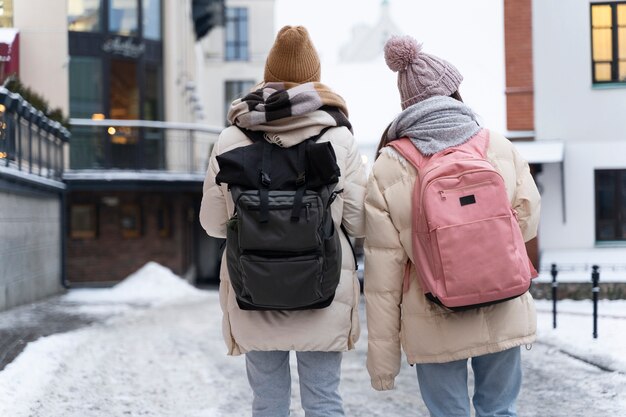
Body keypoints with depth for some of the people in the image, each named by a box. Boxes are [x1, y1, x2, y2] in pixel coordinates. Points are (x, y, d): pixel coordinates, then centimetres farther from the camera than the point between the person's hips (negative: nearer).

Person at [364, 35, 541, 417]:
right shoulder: (500, 147, -5)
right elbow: (527, 221, 3)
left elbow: (384, 270, -8)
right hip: (503, 314, 1)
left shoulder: (387, 169, -8)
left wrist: (382, 355, -2)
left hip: (435, 327, -1)